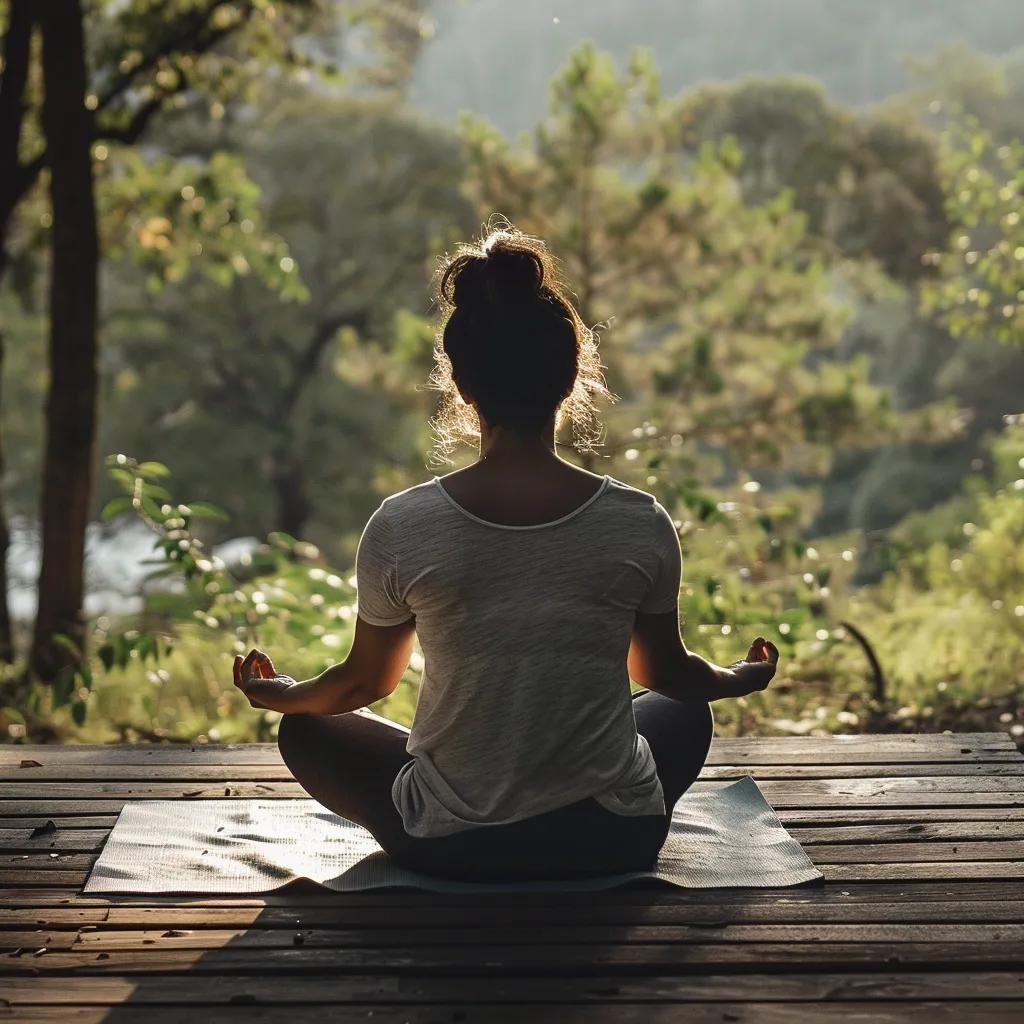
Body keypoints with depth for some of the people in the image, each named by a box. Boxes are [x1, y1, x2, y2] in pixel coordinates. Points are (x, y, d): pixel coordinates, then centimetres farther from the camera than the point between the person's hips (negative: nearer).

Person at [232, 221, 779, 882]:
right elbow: (665, 670, 5)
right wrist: (742, 678, 29)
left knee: (306, 729, 26)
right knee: (686, 712, 34)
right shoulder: (640, 524, -13)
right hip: (614, 842, 2)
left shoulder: (403, 528, -16)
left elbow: (366, 683, 1)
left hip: (451, 847, -2)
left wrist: (278, 694, 24)